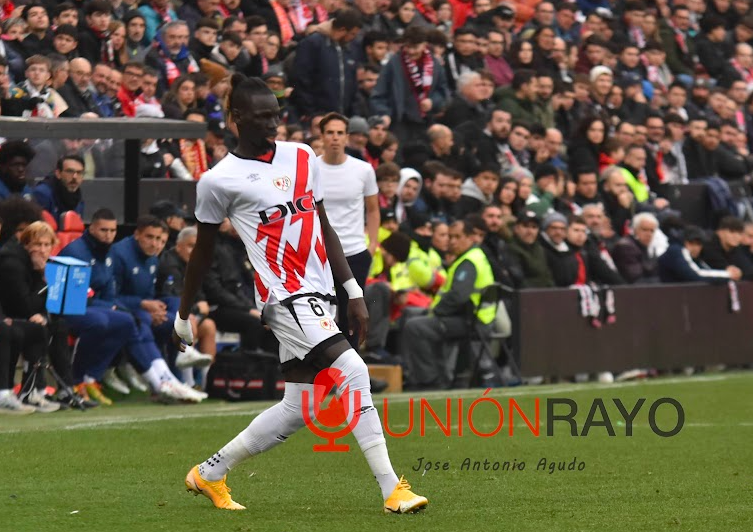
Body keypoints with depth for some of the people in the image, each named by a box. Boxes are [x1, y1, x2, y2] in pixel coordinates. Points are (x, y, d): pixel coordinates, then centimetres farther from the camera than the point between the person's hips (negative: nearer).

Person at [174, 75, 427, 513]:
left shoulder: (302, 157, 12)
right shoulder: (220, 181, -4)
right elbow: (203, 252, 7)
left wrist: (353, 291, 12)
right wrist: (183, 316, 14)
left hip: (319, 294, 7)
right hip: (286, 296, -7)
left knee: (298, 407, 8)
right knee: (352, 373, -21)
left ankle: (210, 474, 24)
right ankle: (393, 489, -19)